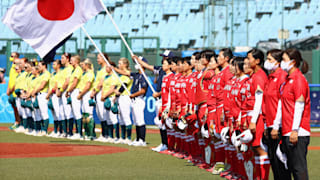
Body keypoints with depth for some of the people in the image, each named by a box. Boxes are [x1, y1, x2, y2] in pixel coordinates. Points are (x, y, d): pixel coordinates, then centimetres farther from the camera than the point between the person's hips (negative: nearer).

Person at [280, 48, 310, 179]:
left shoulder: (298, 79, -10)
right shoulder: (288, 79, 17)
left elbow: (299, 106, -16)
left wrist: (295, 130, -20)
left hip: (298, 132, -10)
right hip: (287, 131, 10)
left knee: (299, 167, -8)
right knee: (290, 165, 11)